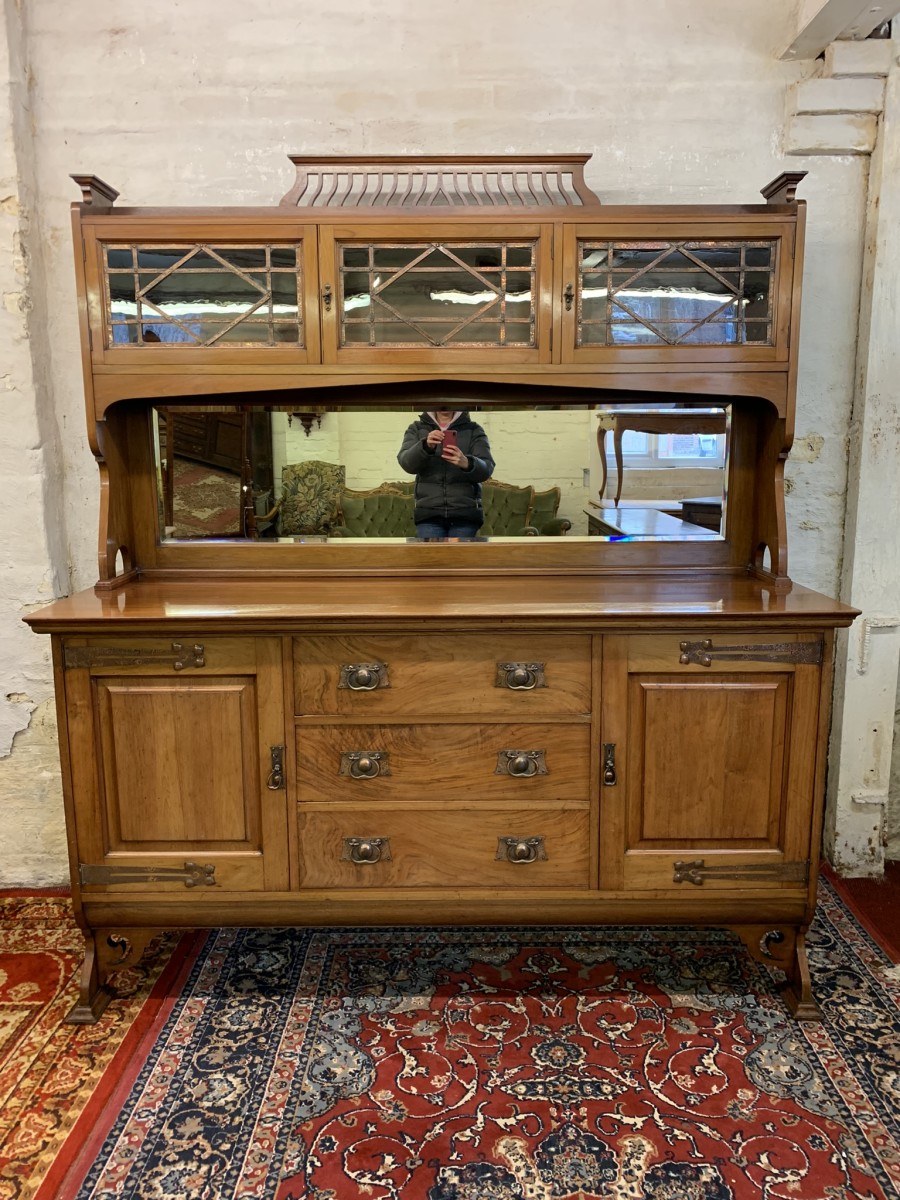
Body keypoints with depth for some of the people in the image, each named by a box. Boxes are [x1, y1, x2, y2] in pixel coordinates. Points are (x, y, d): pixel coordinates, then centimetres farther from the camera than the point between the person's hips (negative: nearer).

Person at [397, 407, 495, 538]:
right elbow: (407, 462, -6)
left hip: (465, 514, 0)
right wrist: (426, 446, -26)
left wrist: (466, 463, -30)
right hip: (428, 514, 1)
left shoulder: (473, 431, 8)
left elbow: (486, 469, -7)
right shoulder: (417, 429, 12)